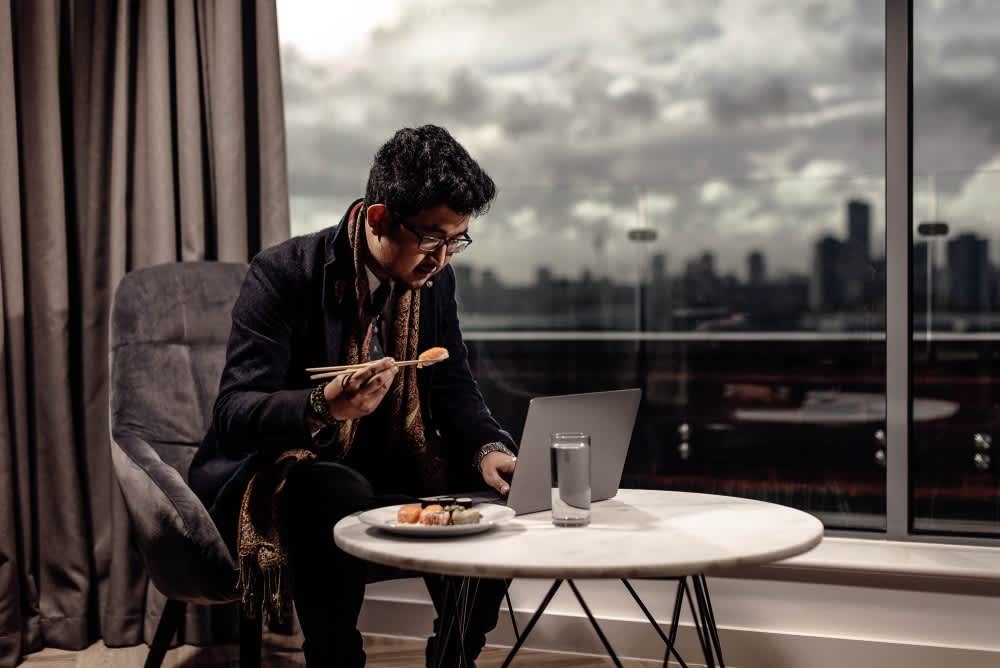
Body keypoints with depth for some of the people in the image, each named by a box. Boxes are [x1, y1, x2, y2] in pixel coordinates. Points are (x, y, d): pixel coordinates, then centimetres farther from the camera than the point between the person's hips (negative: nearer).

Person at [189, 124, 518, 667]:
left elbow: (453, 385, 5)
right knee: (339, 495, -36)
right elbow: (233, 415, -24)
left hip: (376, 471, 6)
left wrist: (487, 448, -17)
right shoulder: (284, 275, -20)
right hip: (270, 475, -6)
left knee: (487, 502, -13)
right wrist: (324, 406, -45)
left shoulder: (434, 278, -2)